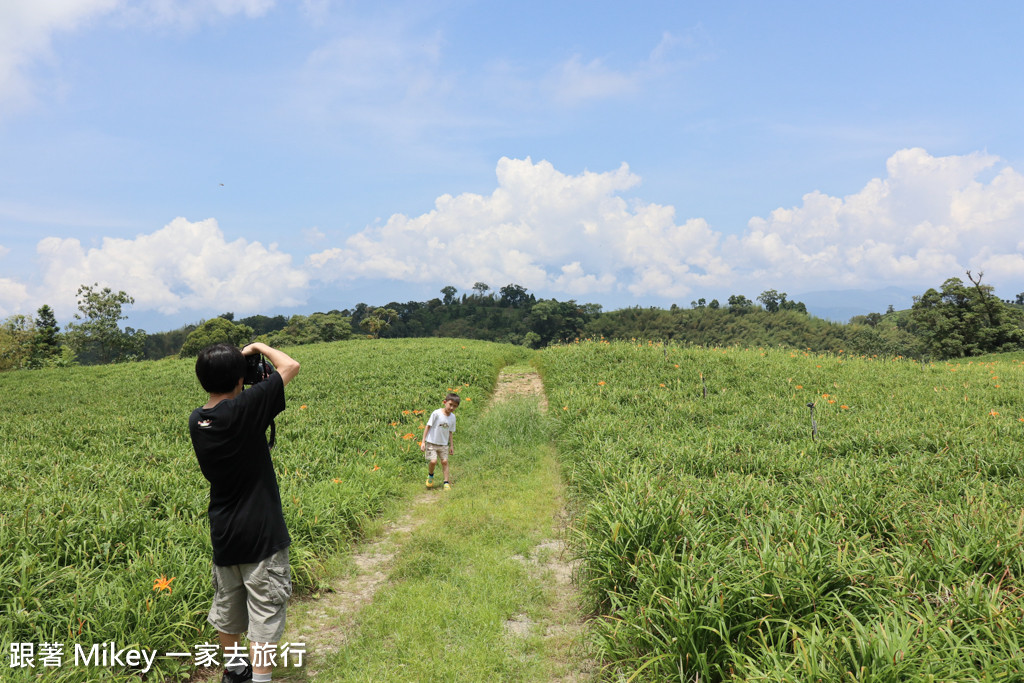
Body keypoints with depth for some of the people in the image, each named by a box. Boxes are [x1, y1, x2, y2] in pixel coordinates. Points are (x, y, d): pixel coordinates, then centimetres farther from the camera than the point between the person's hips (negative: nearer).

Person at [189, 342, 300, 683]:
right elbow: (291, 366, -16)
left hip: (223, 534, 7)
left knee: (227, 606, 22)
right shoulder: (244, 409, -22)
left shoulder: (196, 421, -2)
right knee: (265, 613, 2)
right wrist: (259, 347, 1)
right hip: (261, 533, -7)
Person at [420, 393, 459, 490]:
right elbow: (428, 426, -9)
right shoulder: (436, 413, -15)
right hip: (431, 442, -4)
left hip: (444, 444, 4)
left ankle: (446, 482, 8)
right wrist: (423, 442, -11)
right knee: (433, 461, -15)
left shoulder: (452, 417, 2)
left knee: (445, 461, -2)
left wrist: (452, 446, 13)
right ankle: (430, 475, 15)